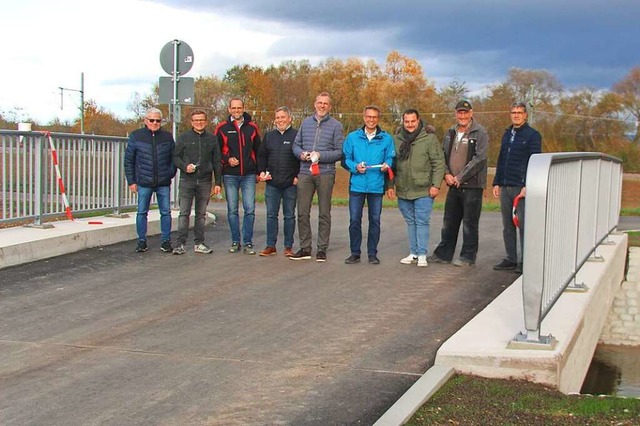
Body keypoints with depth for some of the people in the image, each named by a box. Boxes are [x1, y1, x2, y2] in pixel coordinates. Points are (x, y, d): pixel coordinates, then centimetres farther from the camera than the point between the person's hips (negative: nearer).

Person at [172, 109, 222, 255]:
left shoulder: (212, 139, 10)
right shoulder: (184, 137, 5)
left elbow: (217, 162, 10)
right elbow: (175, 157, 6)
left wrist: (218, 182, 5)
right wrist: (185, 166, -14)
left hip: (205, 181, 2)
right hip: (187, 181, -2)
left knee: (201, 214, 7)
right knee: (184, 213, -4)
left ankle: (199, 243, 12)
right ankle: (181, 243, -2)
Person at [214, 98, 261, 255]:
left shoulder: (252, 127, 8)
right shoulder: (222, 128, 4)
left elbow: (258, 150, 12)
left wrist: (259, 171, 7)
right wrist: (227, 159, -10)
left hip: (249, 175, 0)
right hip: (230, 175, 0)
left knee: (250, 209, -4)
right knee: (232, 210, 5)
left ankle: (248, 242, 3)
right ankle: (235, 241, 15)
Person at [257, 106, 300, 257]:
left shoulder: (296, 136, -1)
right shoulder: (269, 136, 12)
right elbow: (261, 156, 17)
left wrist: (298, 176, -10)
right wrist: (261, 171, 3)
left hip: (290, 184, -4)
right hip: (272, 183, 4)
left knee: (289, 216, 4)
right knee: (271, 215, 5)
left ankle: (289, 246, 11)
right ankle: (271, 246, 11)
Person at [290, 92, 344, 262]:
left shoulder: (336, 125, 1)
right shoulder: (306, 122, 13)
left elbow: (340, 152, -4)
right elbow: (296, 145, 15)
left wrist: (320, 155, -16)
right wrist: (301, 153, -6)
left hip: (325, 173, -3)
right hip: (305, 173, 3)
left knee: (324, 213, 4)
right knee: (303, 212, 4)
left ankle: (322, 249, 11)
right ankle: (305, 248, 13)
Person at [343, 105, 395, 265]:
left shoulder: (386, 138, 5)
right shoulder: (352, 137, 6)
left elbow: (390, 158, 5)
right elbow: (345, 159, 6)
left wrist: (386, 165, -16)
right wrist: (355, 167, -12)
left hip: (377, 186, 0)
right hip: (357, 185, 0)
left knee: (375, 220, 5)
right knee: (354, 220, 1)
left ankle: (372, 253, 15)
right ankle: (355, 253, 12)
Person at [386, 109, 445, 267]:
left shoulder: (429, 138, -6)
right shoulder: (397, 139, 7)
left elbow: (439, 163, -7)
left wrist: (436, 185, -12)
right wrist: (390, 185, 8)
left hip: (423, 190, -4)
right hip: (403, 191, 5)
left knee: (422, 222, -2)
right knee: (410, 222, 13)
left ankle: (422, 255, 4)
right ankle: (413, 253, 21)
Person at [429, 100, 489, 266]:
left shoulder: (480, 133, -7)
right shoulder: (450, 133, 13)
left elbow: (479, 158, -15)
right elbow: (444, 155, 16)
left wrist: (460, 177, -15)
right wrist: (447, 174, -2)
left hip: (472, 185, -6)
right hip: (453, 185, 6)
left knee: (470, 223, 0)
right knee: (449, 221, 12)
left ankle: (468, 256, 8)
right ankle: (444, 254, 21)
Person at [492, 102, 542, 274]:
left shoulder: (532, 135, -4)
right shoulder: (507, 134, 17)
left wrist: (527, 186, -17)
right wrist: (497, 182, 14)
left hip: (521, 187, -7)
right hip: (505, 187, 7)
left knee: (524, 225, -3)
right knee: (508, 225, 9)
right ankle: (511, 259, 16)